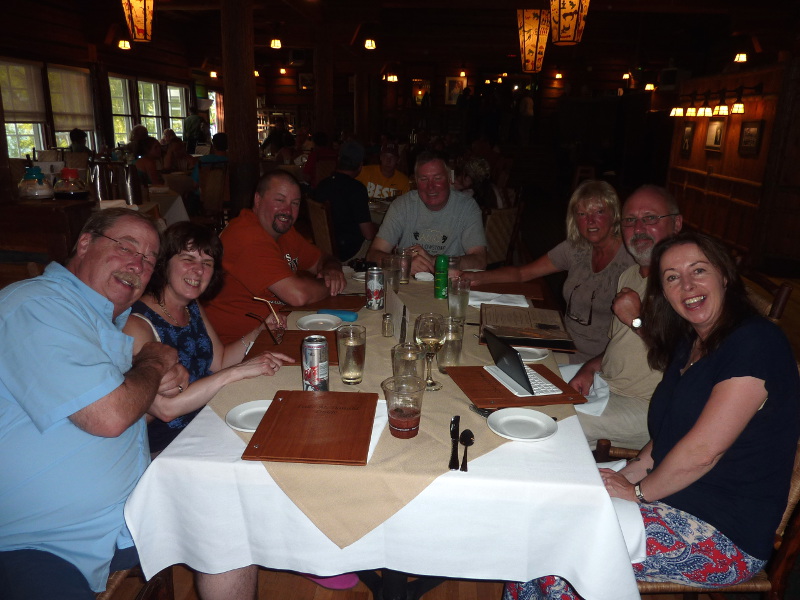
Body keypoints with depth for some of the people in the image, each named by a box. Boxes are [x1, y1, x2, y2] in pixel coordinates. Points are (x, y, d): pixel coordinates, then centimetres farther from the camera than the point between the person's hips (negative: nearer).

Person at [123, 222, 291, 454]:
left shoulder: (193, 308, 7)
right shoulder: (137, 323, -20)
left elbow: (219, 361, 12)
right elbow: (165, 408, -27)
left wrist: (262, 329, -1)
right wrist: (238, 371, -29)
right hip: (162, 450, -8)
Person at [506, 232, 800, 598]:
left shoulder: (755, 344, -19)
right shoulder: (689, 343, 10)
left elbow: (703, 450, -23)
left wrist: (638, 491, -10)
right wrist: (629, 475, -1)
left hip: (729, 536, -8)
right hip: (676, 497, 8)